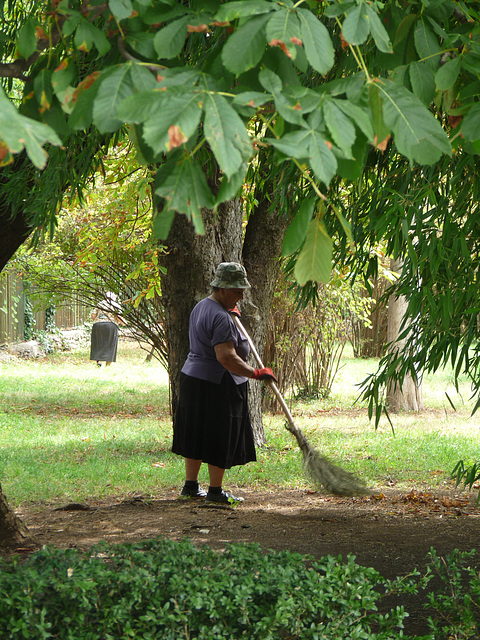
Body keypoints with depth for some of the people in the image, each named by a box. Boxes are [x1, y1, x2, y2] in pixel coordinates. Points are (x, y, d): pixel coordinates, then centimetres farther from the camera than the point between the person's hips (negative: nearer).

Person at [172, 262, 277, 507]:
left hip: (192, 377, 10)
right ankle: (215, 492, 5)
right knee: (220, 439, -1)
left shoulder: (201, 307, 12)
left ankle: (190, 486, 21)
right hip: (216, 385, -10)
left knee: (197, 434, 15)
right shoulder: (220, 318, -22)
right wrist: (255, 373, -28)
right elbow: (226, 357, -30)